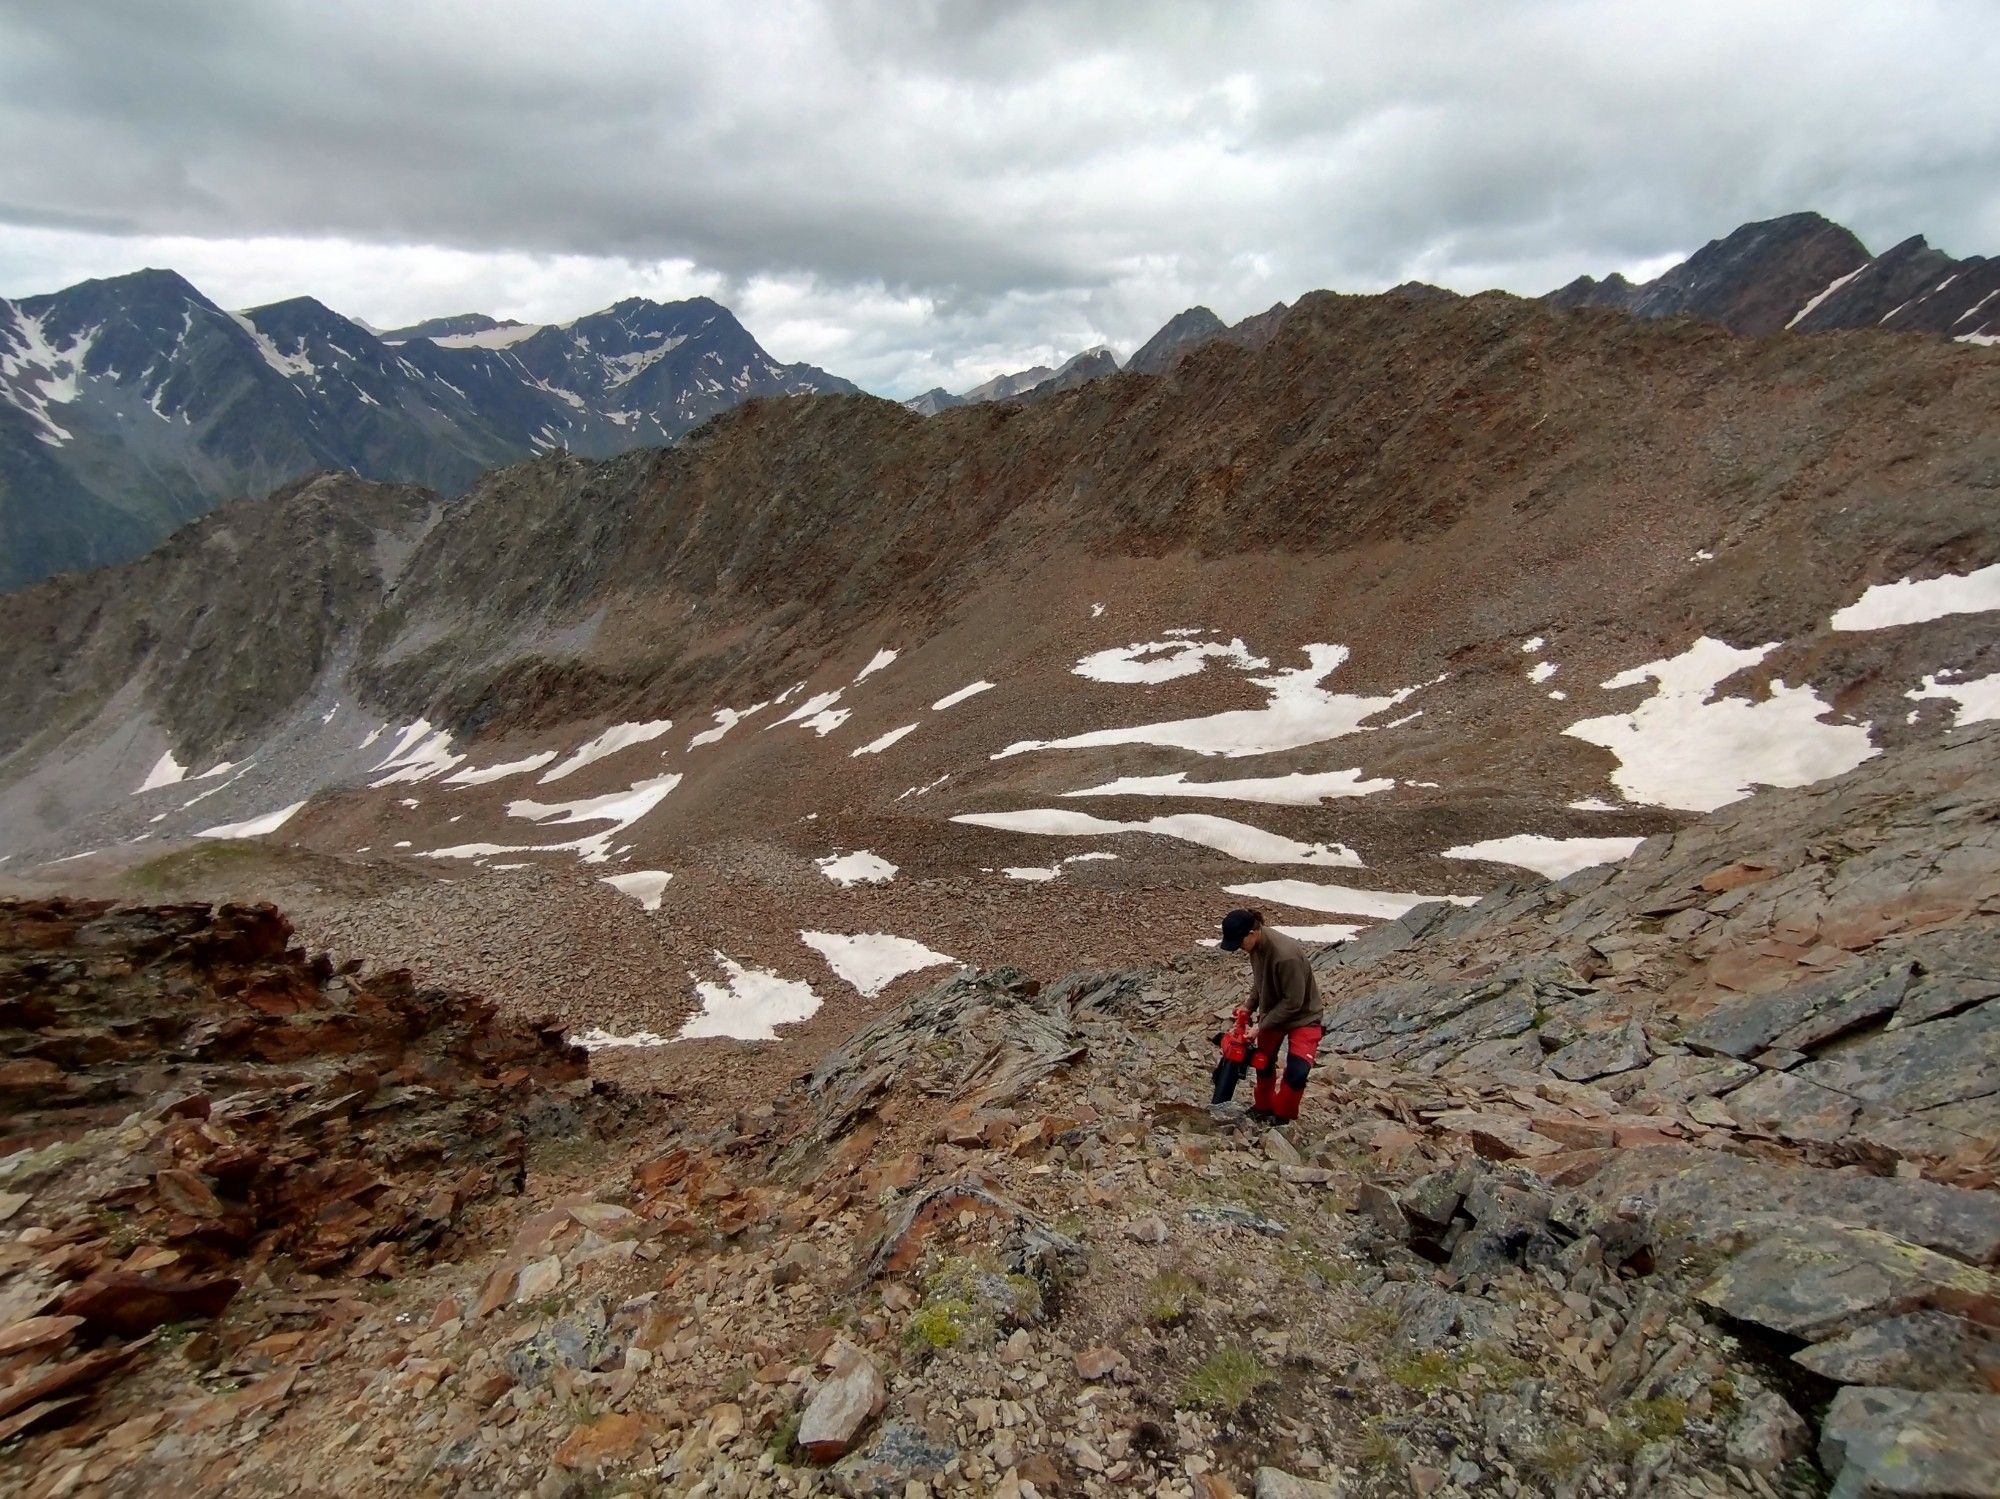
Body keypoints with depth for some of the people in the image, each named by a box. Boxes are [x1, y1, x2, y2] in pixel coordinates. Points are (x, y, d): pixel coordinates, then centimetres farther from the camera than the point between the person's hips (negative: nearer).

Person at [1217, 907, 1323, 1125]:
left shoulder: (1286, 955, -37)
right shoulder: (1257, 944, -13)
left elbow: (1293, 1002, -28)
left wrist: (1262, 1026, -20)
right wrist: (1250, 1008, 3)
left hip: (1303, 1016, -7)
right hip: (1273, 1012, 7)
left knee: (1297, 1072, -19)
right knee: (1264, 1062, 18)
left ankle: (1281, 1118, 3)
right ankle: (1263, 1108, 41)